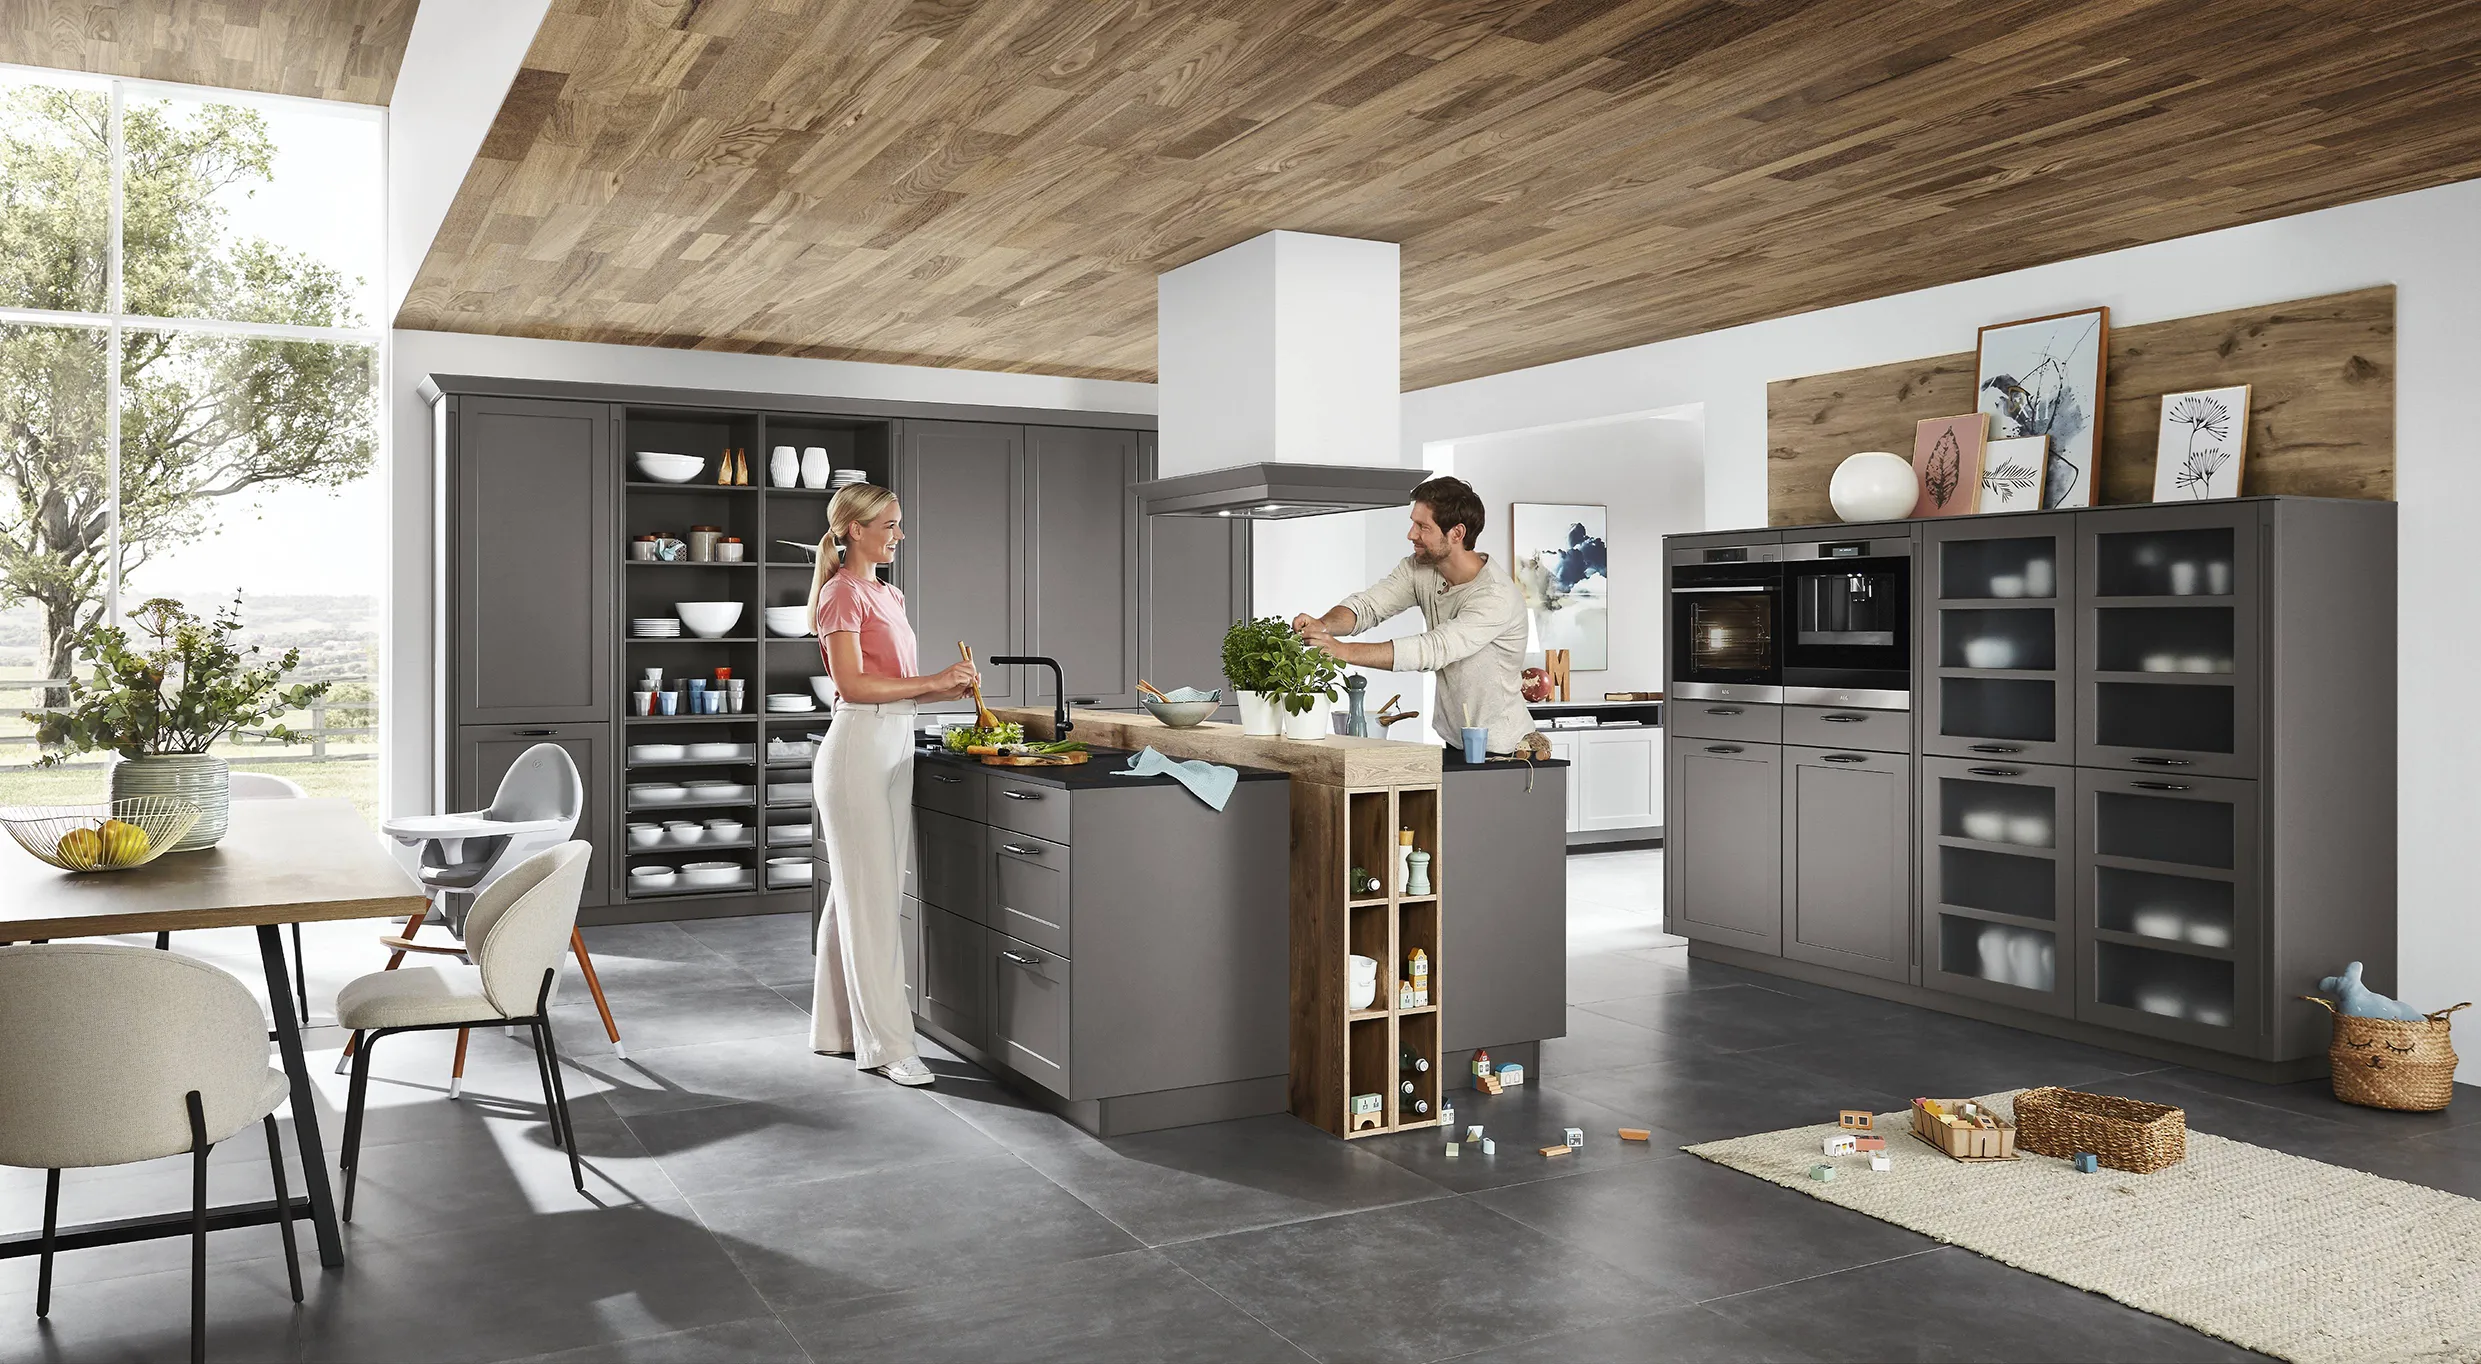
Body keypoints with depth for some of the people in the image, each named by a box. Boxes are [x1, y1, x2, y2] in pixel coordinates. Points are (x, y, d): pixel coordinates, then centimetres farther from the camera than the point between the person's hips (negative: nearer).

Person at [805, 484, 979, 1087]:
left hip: (894, 747, 9)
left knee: (857, 894, 13)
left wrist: (948, 687, 7)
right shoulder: (843, 592, -9)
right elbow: (852, 684, -17)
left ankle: (839, 1027, 21)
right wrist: (930, 681, -15)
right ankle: (887, 1043, -1)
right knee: (871, 897, -6)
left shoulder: (888, 595, 18)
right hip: (858, 748, -9)